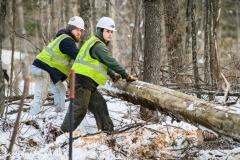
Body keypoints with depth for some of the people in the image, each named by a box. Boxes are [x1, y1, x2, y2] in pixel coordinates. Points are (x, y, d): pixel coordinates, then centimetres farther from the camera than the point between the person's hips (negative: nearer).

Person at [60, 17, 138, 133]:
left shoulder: (96, 44, 22)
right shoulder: (98, 46, -13)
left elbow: (103, 63, 33)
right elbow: (111, 62, -15)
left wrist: (112, 74, 37)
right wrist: (126, 76, -10)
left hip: (88, 84, 11)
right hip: (82, 81, -11)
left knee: (99, 104, 13)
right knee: (79, 109, -12)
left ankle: (107, 130, 18)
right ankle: (64, 133, -13)